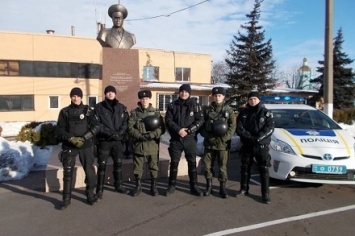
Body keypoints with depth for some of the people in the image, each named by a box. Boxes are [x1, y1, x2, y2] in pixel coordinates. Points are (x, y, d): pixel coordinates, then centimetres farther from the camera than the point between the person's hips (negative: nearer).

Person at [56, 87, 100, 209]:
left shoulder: (87, 110, 2)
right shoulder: (65, 112, 5)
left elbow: (96, 126, -4)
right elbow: (60, 130, 2)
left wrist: (84, 138, -14)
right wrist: (71, 138, -14)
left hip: (86, 145, 0)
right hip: (69, 146, 1)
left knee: (89, 170, 0)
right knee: (67, 172, 4)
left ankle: (90, 194, 19)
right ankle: (66, 199, 17)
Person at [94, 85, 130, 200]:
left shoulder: (121, 107, 8)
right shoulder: (98, 107, -3)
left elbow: (125, 122, 6)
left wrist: (120, 132, -13)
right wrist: (109, 133, -19)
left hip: (117, 140, 4)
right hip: (104, 140, -4)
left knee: (118, 163, 14)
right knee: (102, 165, -1)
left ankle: (119, 185, 31)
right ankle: (100, 190, 9)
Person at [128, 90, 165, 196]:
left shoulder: (156, 112, 3)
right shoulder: (134, 113, 5)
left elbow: (162, 128, -2)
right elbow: (130, 128, -1)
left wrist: (152, 135, -16)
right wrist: (140, 136, -15)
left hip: (153, 144, 0)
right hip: (138, 144, 1)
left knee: (154, 166, 8)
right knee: (137, 166, 8)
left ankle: (153, 186, 23)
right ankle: (138, 186, 25)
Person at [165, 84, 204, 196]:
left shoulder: (195, 105, 1)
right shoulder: (172, 105, 4)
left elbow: (200, 120, -4)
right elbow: (168, 120, -2)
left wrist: (188, 130, -16)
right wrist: (178, 130, -17)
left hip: (190, 139, 0)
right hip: (176, 139, 1)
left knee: (192, 162, 7)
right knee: (174, 162, 6)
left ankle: (194, 186, 20)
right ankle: (171, 185, 20)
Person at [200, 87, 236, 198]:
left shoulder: (229, 110, 2)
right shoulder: (207, 110, 8)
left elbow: (232, 126, -4)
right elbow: (202, 125, 7)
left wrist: (223, 138, -14)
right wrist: (207, 136, -9)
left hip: (223, 144, -2)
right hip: (209, 143, 2)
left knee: (222, 167, 5)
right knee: (208, 165, 7)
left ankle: (222, 188, 19)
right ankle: (209, 186, 23)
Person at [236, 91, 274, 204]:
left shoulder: (266, 113, -1)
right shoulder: (243, 113, 5)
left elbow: (270, 128, -11)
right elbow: (239, 128, -4)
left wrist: (258, 138, -22)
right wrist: (249, 137, -18)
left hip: (262, 146, -2)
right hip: (247, 145, 3)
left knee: (264, 169, 0)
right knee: (245, 168, 12)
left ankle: (265, 193, 9)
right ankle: (244, 189, 26)